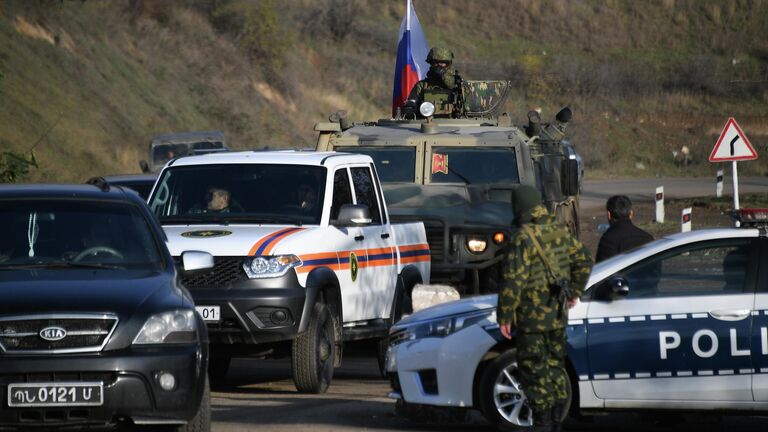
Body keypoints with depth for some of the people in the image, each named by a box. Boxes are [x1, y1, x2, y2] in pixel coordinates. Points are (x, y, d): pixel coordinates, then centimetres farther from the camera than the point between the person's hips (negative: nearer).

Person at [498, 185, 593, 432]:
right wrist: (574, 292, 25)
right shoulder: (560, 232, 6)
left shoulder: (524, 238, -18)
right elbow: (584, 260, 15)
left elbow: (513, 280, -21)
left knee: (533, 369, 0)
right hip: (558, 316, 7)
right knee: (555, 366, 16)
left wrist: (505, 316, -15)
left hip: (532, 316, -7)